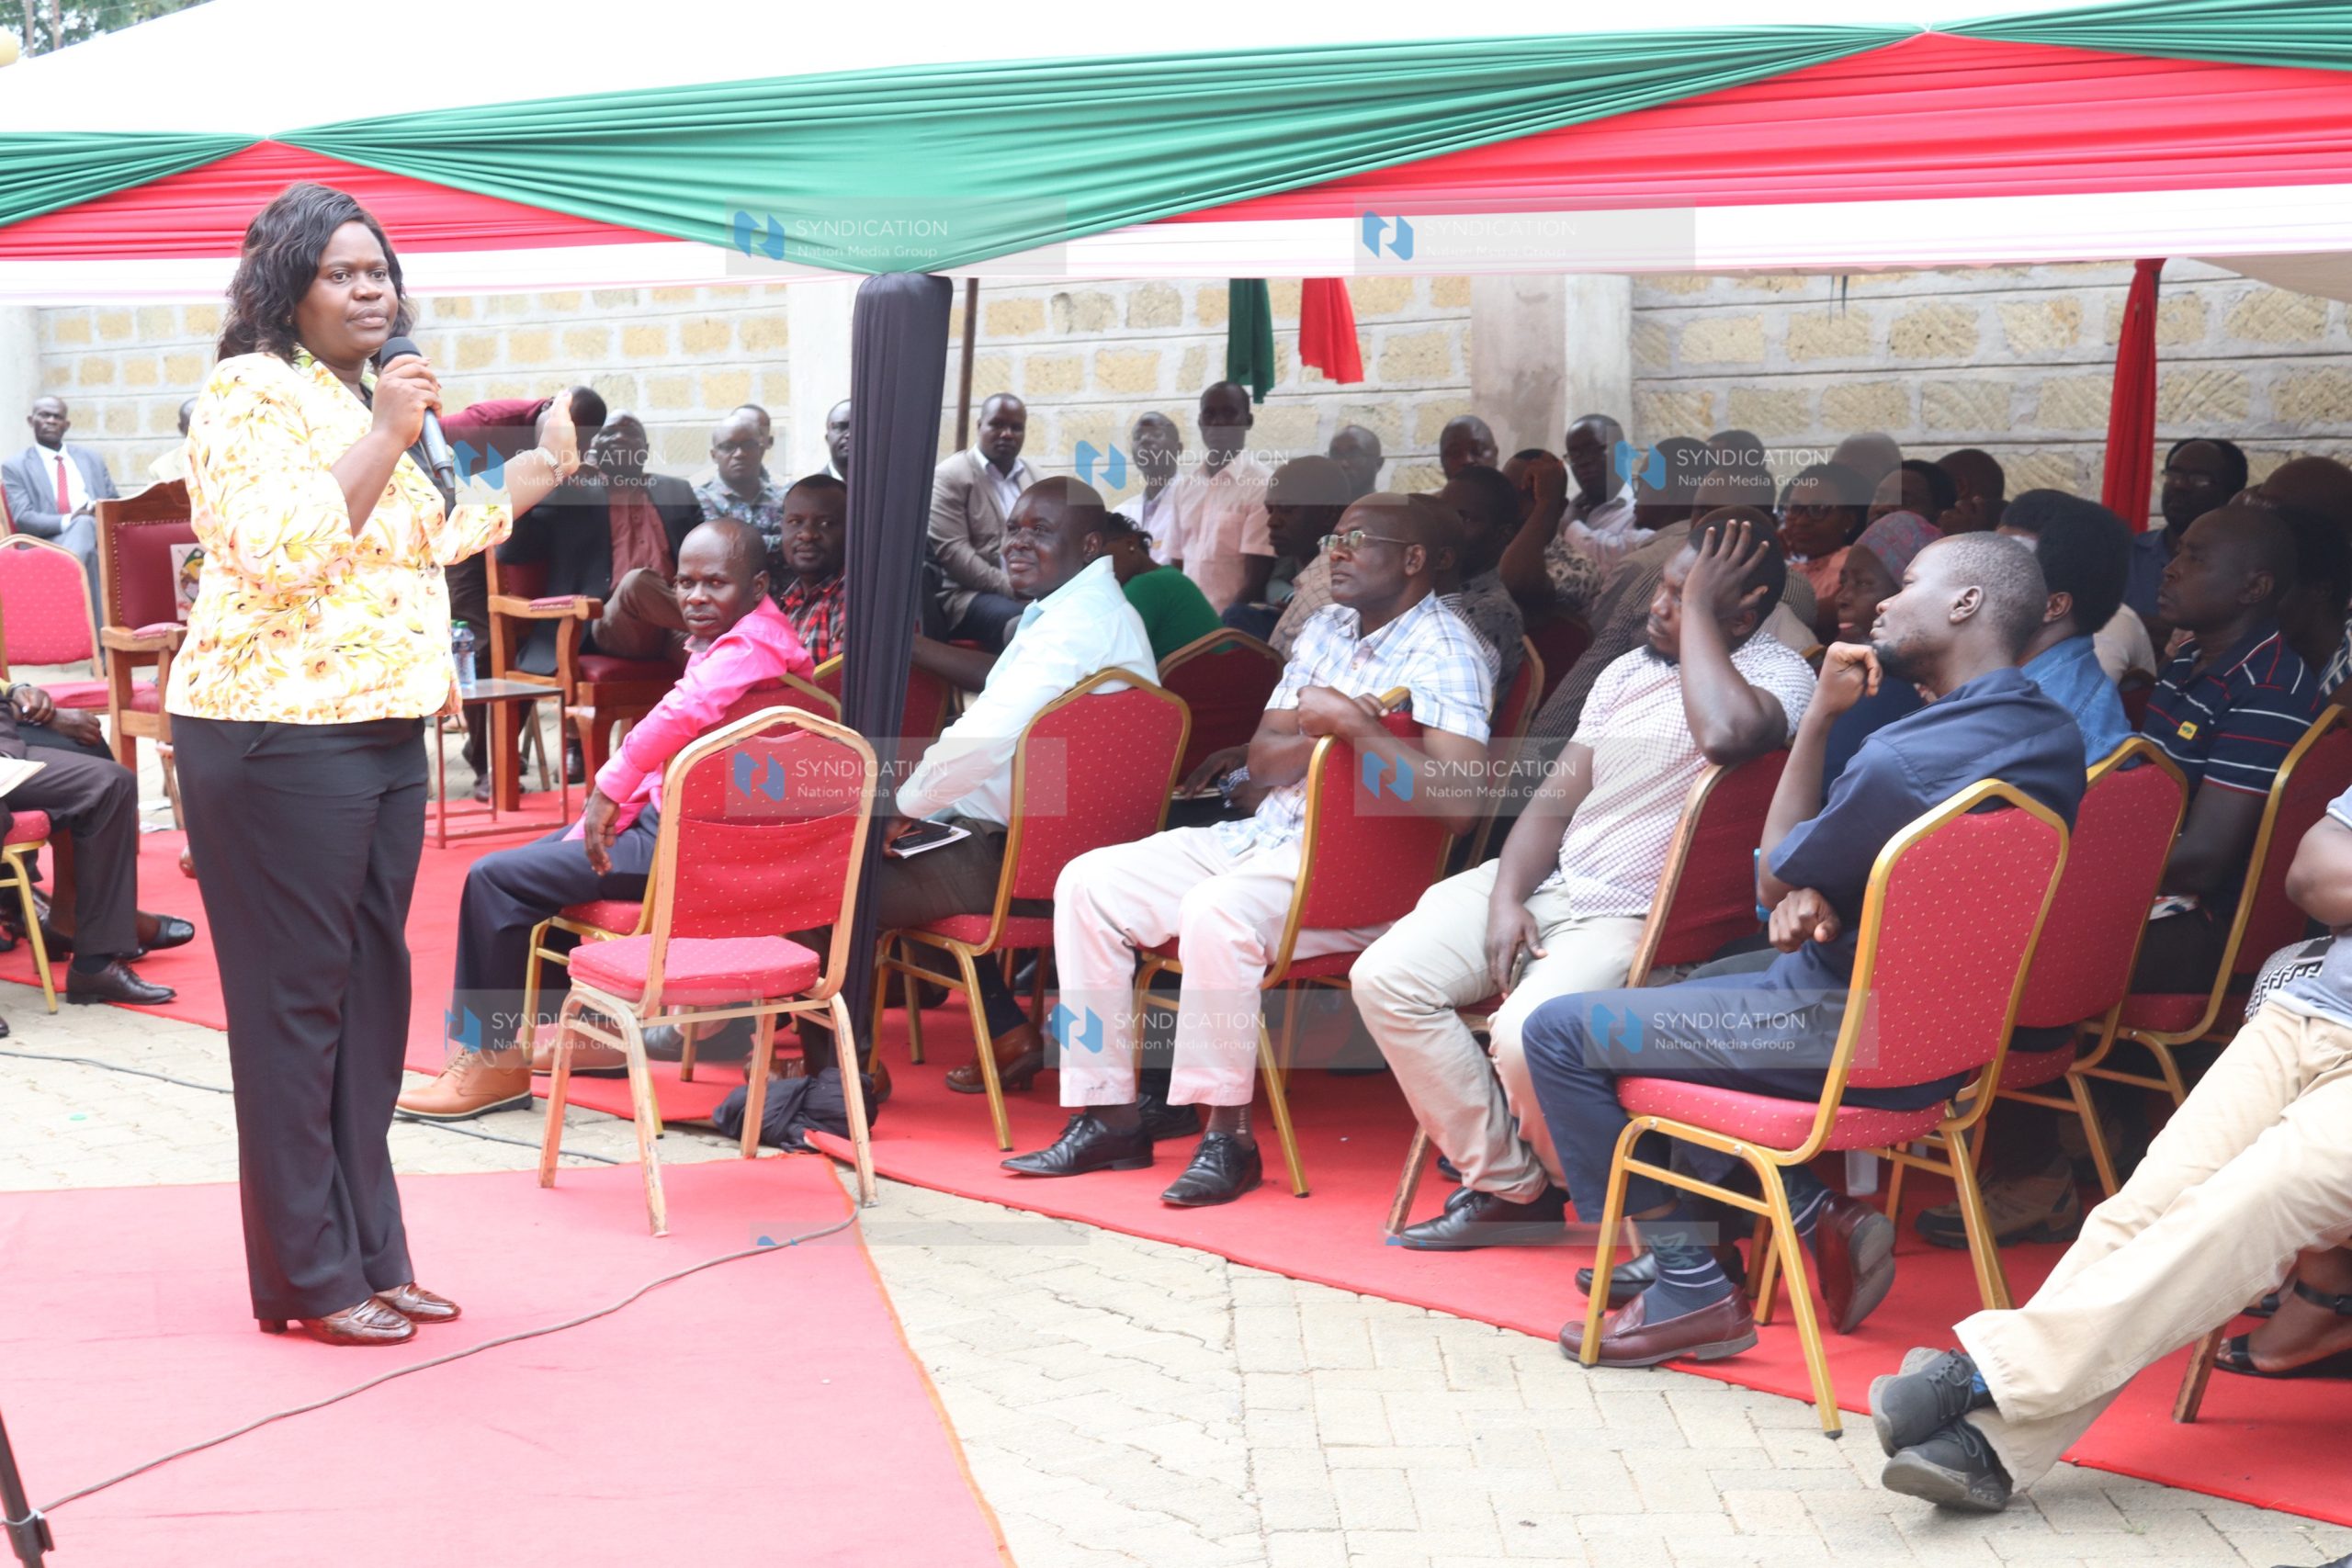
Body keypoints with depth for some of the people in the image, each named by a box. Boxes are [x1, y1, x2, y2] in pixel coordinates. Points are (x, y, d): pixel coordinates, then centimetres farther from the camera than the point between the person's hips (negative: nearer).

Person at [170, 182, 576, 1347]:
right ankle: (306, 1278, 3)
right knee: (295, 997, -4)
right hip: (278, 735, -9)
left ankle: (369, 1250, 19)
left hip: (382, 731, 9)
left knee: (370, 992, 11)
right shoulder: (250, 394, -9)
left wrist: (530, 481, 30)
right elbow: (281, 549, -22)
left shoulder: (364, 397, 20)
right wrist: (383, 437, -21)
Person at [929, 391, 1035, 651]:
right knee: (1023, 626, -37)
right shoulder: (951, 476, 1)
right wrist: (1010, 588, -16)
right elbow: (952, 551, -9)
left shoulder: (1032, 476, 20)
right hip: (973, 594, -5)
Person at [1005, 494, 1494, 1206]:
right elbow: (1260, 763, 10)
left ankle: (1228, 1137, -24)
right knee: (1088, 882, -3)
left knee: (1216, 911, -36)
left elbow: (1459, 802, -25)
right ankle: (1110, 1117, -2)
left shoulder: (1445, 653, -11)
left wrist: (1354, 725, -24)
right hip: (1260, 838, 9)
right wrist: (1321, 730, -10)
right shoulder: (1325, 629, 16)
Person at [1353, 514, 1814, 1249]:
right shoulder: (1629, 670, 14)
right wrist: (1506, 900, -5)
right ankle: (1509, 1188, -1)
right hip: (1546, 880, 8)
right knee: (1385, 977, -10)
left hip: (1636, 920, -8)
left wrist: (1700, 609, -20)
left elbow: (1725, 736, -35)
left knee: (1526, 1036, -32)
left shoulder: (1778, 675, -10)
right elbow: (1557, 797, 11)